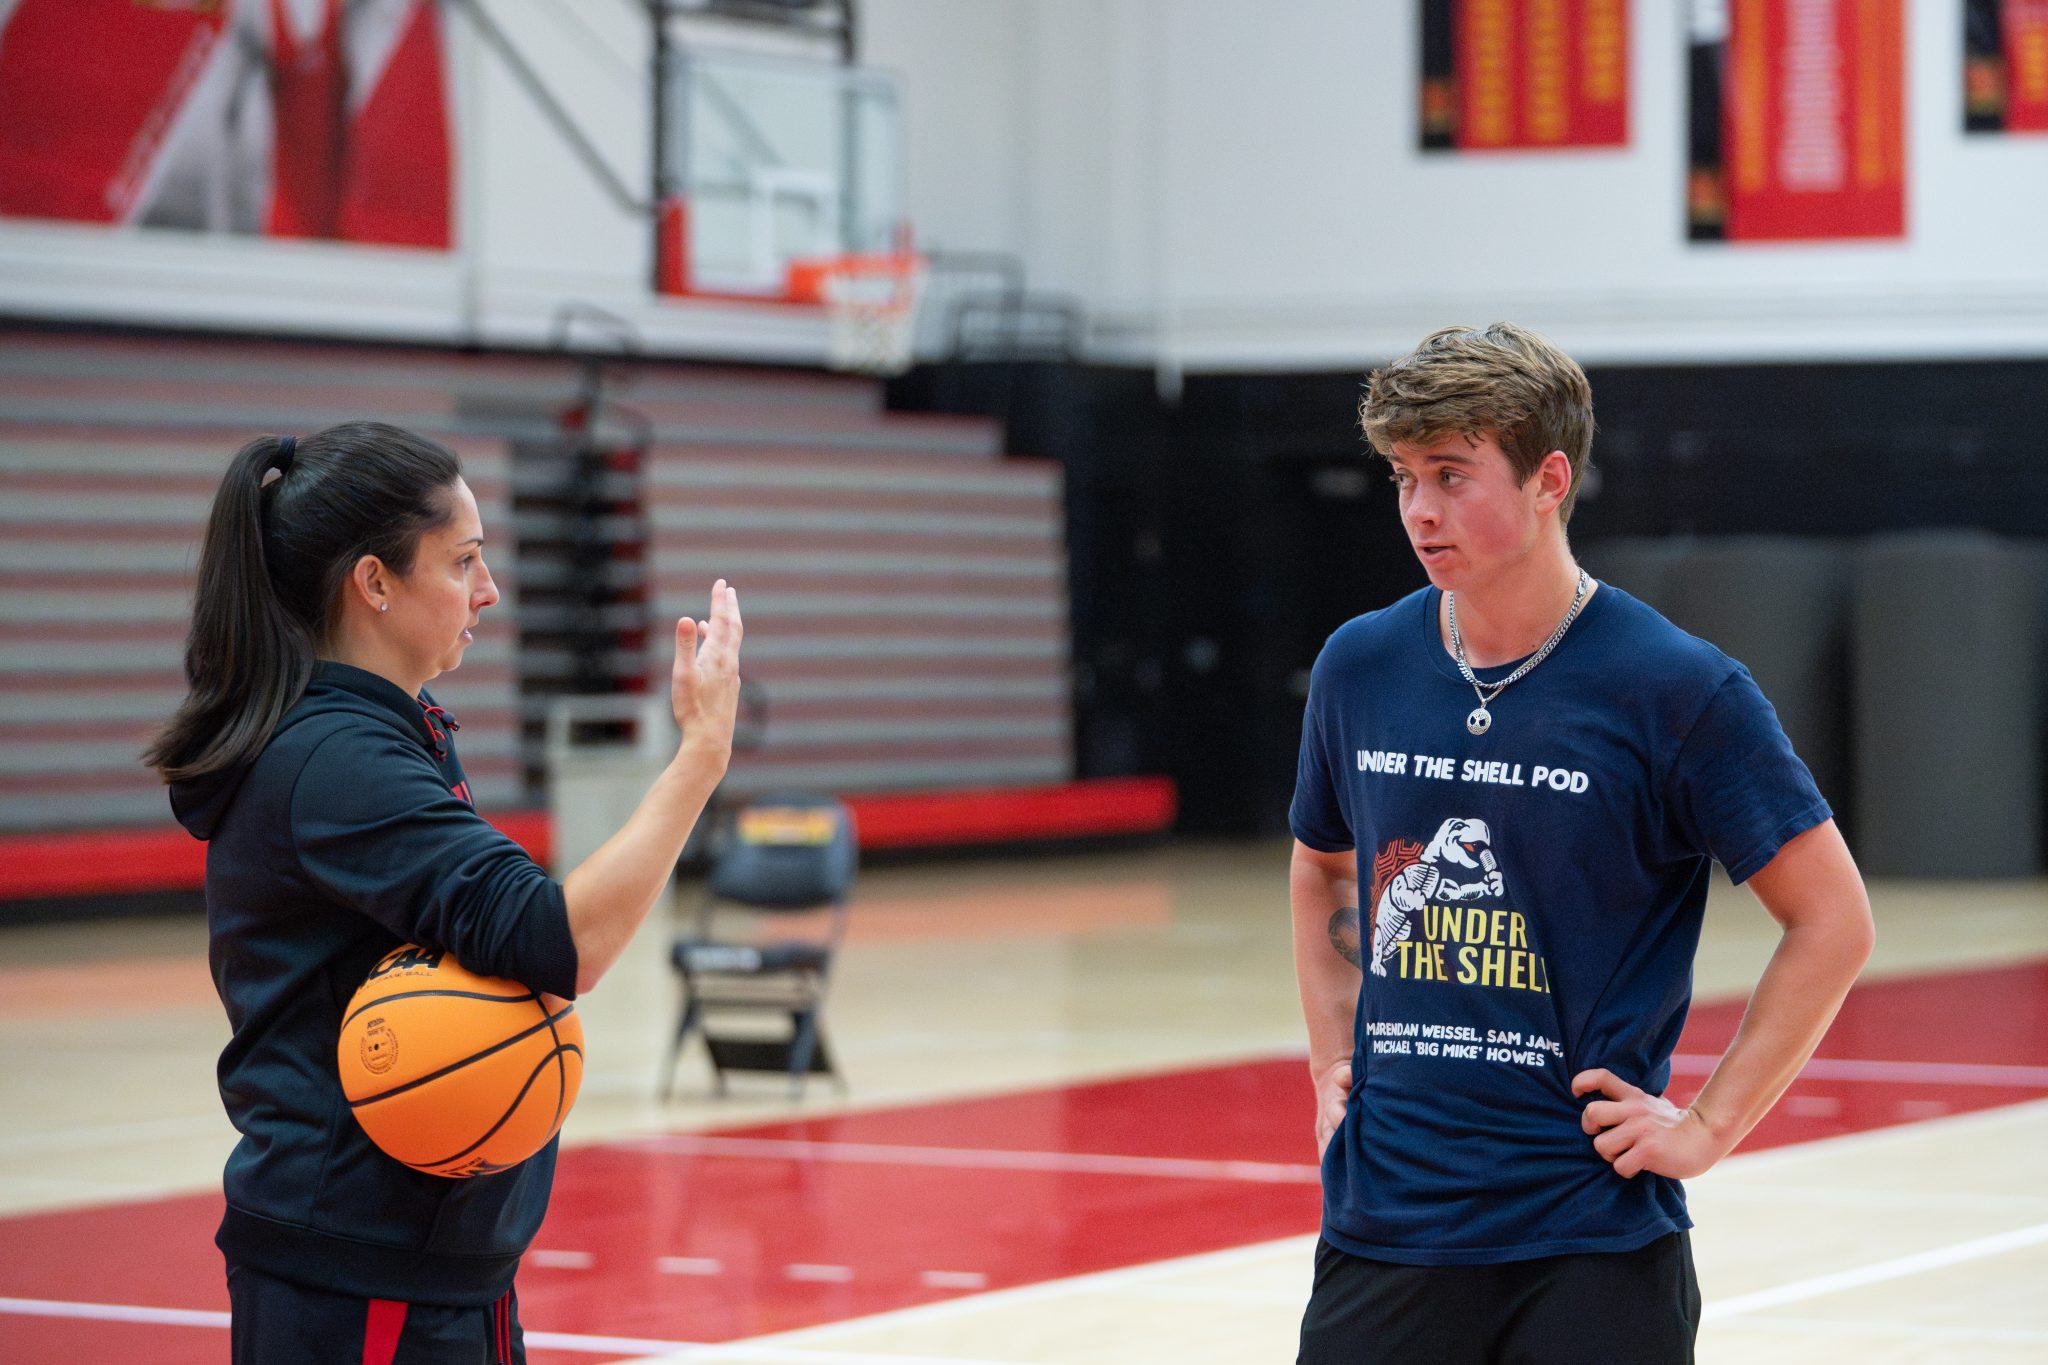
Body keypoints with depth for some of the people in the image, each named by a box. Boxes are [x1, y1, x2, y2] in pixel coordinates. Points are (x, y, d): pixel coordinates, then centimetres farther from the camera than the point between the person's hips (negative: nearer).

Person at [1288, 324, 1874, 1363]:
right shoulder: (1360, 667, 5)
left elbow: (1834, 922, -5)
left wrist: (1707, 1125, -9)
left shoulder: (1675, 688, -9)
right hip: (1382, 1225, 4)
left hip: (1592, 1237, -4)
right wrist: (1335, 1070, 12)